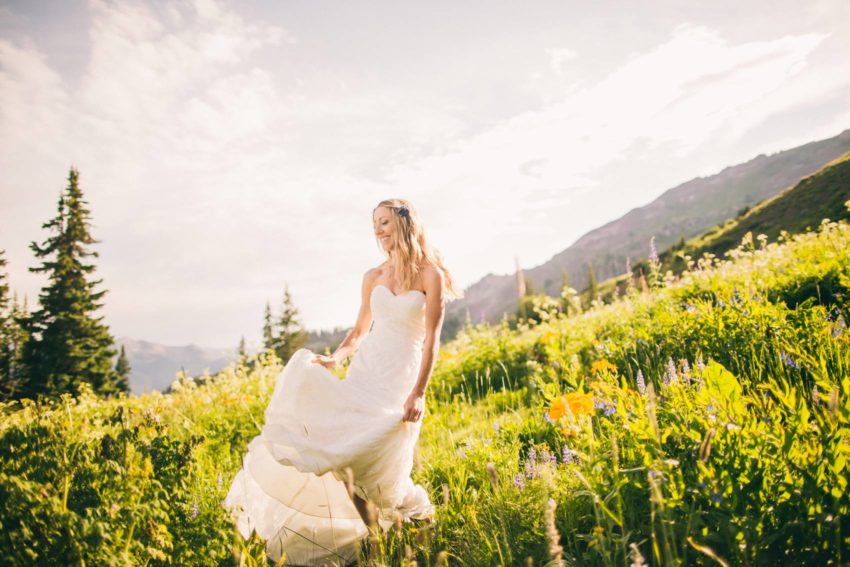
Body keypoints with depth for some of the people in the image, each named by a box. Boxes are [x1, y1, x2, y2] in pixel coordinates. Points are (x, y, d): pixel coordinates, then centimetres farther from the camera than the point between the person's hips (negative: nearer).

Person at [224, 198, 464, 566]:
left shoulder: (430, 275, -6)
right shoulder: (373, 277, 8)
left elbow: (432, 338, -10)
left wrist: (418, 393, -16)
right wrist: (334, 358, -2)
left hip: (401, 379, -4)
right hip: (364, 372, 4)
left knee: (384, 466, -6)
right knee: (343, 447, -5)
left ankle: (421, 510, 26)